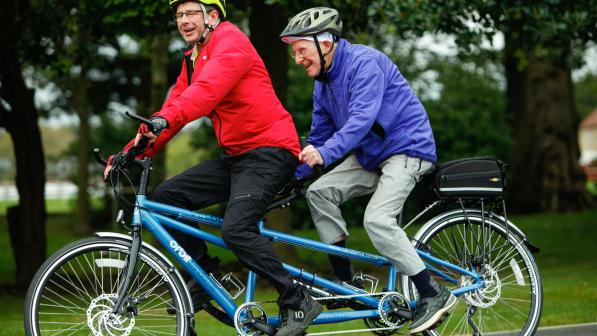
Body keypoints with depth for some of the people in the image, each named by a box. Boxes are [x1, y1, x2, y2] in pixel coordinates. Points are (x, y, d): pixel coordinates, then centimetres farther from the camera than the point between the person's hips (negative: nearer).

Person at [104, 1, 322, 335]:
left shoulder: (231, 42, -12)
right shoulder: (193, 59, 16)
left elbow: (208, 89, -31)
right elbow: (174, 107, 11)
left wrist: (164, 120, -46)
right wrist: (132, 153, 0)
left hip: (269, 151, -9)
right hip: (236, 156, 9)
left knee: (236, 228, -26)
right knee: (166, 196, -1)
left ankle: (298, 303, -13)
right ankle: (207, 274, 10)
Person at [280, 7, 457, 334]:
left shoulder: (364, 62, -20)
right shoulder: (323, 84, 8)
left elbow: (362, 117, -33)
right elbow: (318, 138, 15)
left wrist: (325, 153, -46)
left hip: (407, 148, -9)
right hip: (370, 155, 9)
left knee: (377, 219, -25)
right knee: (318, 192, -6)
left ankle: (434, 295, -17)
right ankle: (346, 282, 0)